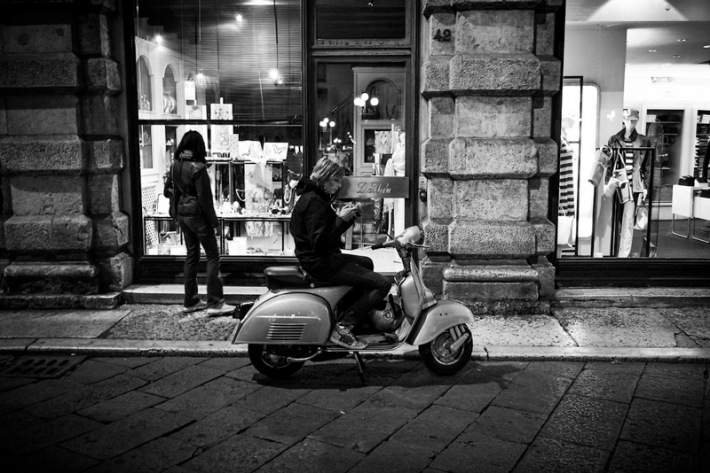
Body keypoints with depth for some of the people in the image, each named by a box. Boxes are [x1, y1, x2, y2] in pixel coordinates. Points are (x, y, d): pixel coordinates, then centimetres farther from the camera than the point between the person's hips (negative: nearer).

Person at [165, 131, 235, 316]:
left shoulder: (176, 165, 5)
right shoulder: (197, 167, -17)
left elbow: (174, 191, 11)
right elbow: (204, 196, -16)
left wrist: (176, 212, 18)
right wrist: (213, 220, -9)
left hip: (182, 214, 8)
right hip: (197, 215, -8)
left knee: (191, 255, 15)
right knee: (213, 256, -1)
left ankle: (191, 301, 20)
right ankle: (215, 303, -3)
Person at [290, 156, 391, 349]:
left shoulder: (314, 196, 14)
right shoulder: (314, 201, -19)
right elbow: (319, 241, -27)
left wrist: (346, 217, 1)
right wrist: (341, 219, -21)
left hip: (322, 258, 11)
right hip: (321, 264, -11)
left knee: (366, 263, 33)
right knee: (383, 283, -14)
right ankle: (343, 328, -13)